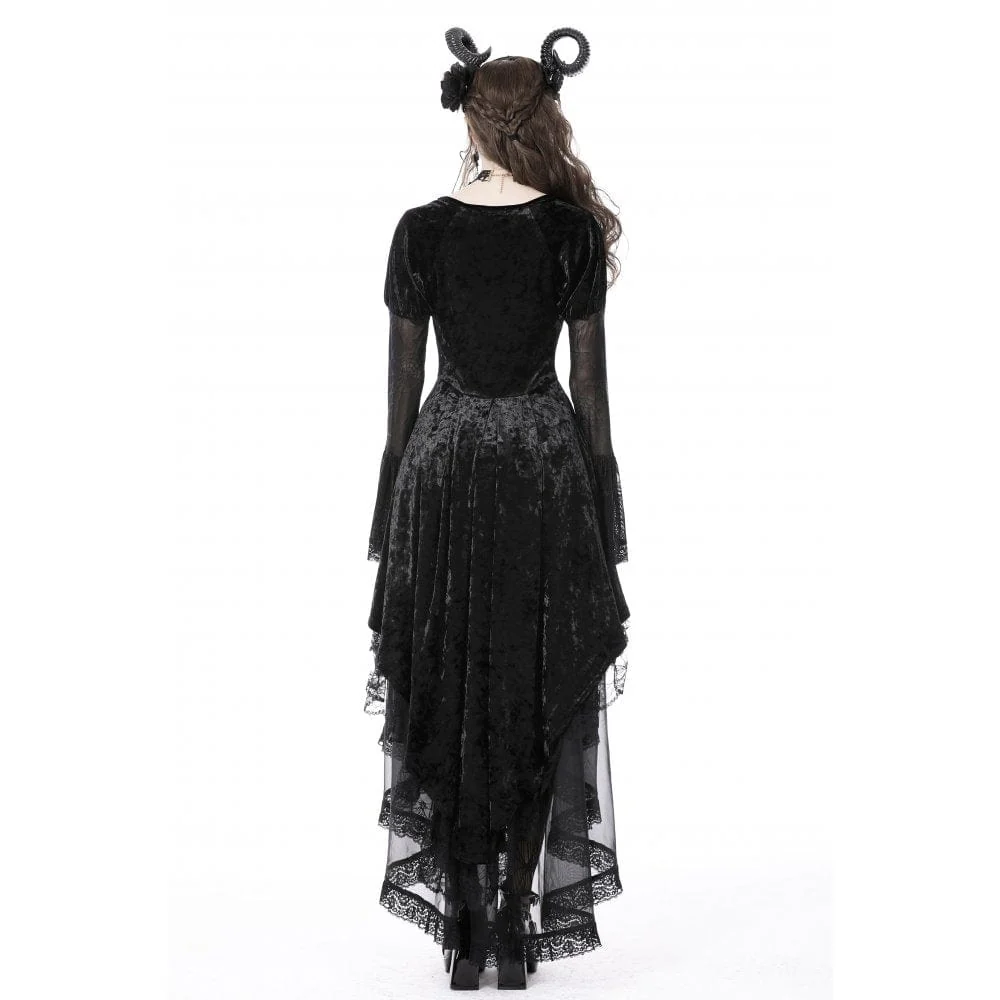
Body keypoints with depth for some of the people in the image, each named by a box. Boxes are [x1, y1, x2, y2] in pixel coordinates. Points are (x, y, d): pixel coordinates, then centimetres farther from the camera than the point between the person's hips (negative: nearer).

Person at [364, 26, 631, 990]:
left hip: (442, 466, 1)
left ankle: (462, 923, 14)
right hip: (546, 466, 0)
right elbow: (590, 385, -3)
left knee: (447, 696, 10)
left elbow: (402, 388, 0)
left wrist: (392, 517, 8)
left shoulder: (420, 231, -2)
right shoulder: (574, 231, -4)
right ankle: (517, 922, 11)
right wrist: (605, 515, 5)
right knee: (540, 700, 9)